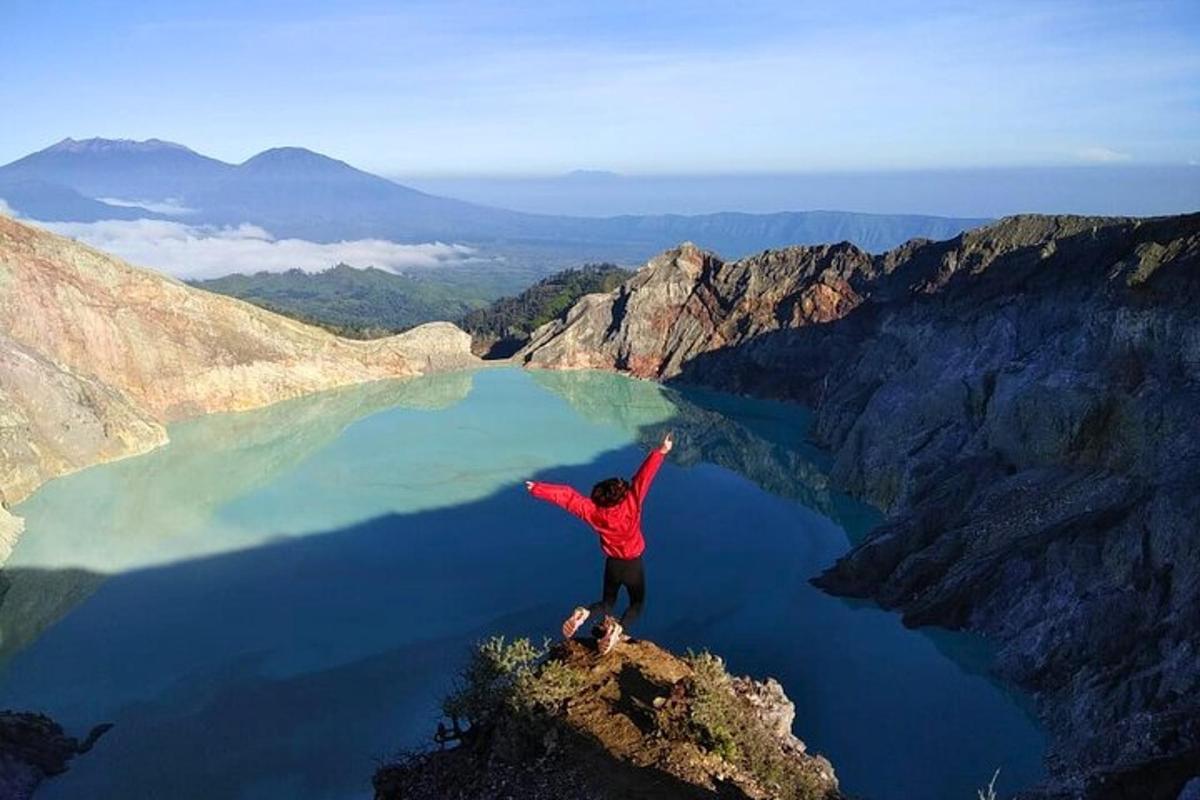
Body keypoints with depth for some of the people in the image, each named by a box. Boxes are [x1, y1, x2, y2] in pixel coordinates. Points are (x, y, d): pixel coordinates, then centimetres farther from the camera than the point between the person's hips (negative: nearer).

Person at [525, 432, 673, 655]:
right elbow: (644, 477, -32)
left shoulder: (594, 511, -21)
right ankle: (617, 629, -16)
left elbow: (567, 496, -17)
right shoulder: (631, 504, -27)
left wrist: (537, 488, -8)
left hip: (612, 564, 2)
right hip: (633, 565, -2)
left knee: (607, 602, 23)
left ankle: (584, 613, -12)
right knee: (637, 603, 17)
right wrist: (661, 451, -34)